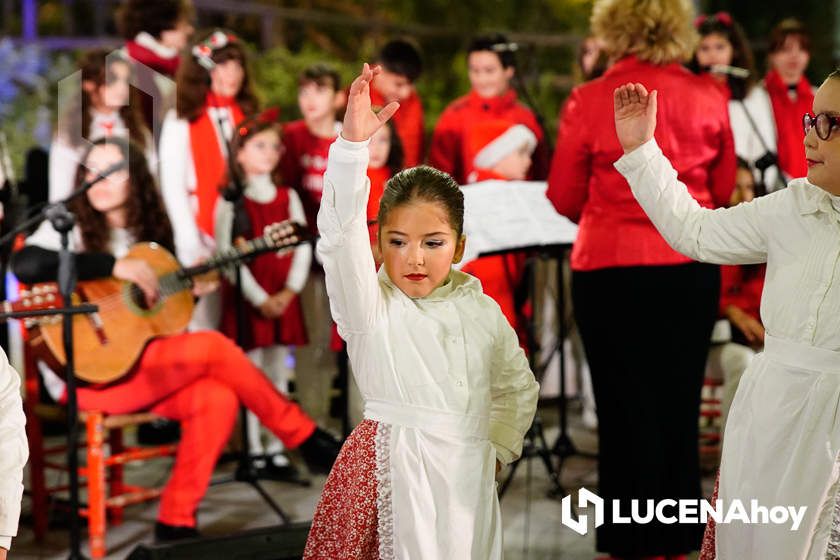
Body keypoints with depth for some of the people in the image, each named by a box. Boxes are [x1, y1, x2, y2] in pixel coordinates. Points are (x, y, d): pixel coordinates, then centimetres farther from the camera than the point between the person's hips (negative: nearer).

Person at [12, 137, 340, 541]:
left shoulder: (147, 235, 14)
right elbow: (25, 264, -27)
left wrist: (191, 290, -2)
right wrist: (112, 265, -26)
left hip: (139, 365, 7)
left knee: (218, 398, -21)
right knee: (214, 347, -19)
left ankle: (177, 520, -14)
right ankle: (307, 439, -4)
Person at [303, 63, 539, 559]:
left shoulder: (483, 311, 9)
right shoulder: (372, 307, -3)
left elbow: (518, 387, 24)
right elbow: (342, 237, -21)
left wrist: (498, 447, 12)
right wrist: (353, 143, -31)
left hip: (466, 477, 4)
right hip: (393, 471, -3)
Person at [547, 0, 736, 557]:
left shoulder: (589, 101, -9)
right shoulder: (709, 98, -1)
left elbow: (564, 199, 1)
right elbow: (724, 188, 11)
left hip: (613, 271, -3)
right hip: (692, 269, 3)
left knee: (626, 407, 7)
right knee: (680, 405, 14)